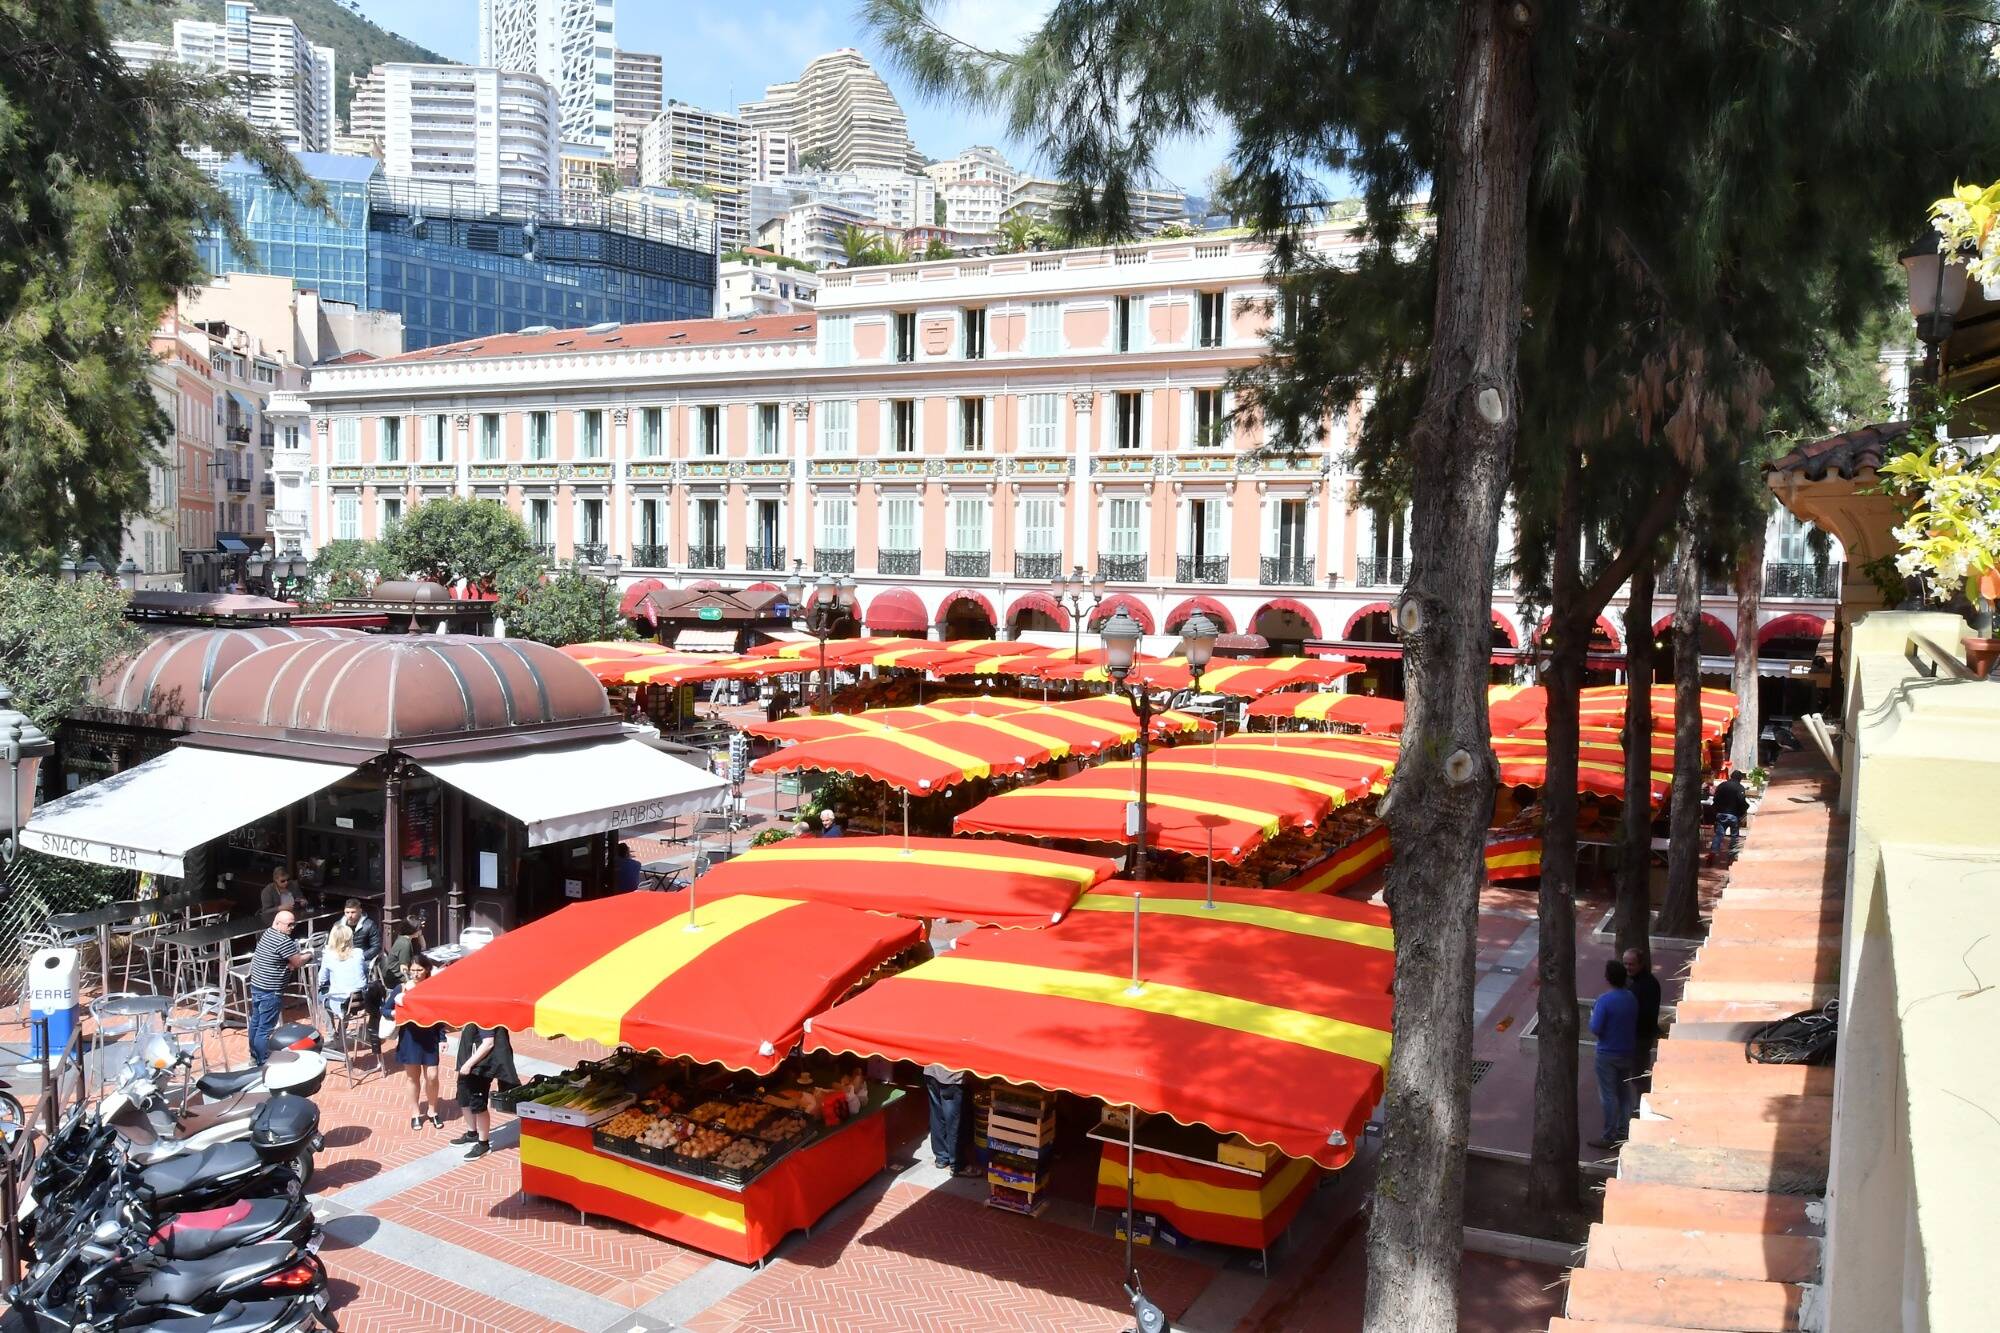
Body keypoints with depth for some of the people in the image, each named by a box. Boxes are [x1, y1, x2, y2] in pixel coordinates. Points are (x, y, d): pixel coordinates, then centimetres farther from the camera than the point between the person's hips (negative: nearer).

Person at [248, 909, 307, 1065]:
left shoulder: (267, 933, 7)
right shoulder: (284, 941, -22)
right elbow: (297, 962, -14)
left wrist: (299, 952, -2)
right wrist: (308, 955, 4)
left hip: (256, 986, 10)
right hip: (270, 992, -10)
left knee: (256, 1022, 21)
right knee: (265, 1028, -3)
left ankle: (254, 1055, 34)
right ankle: (262, 1063, 2)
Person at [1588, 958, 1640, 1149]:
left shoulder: (1605, 1000, -21)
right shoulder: (1632, 998, -1)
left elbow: (1595, 1030, -21)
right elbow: (1635, 1023, 9)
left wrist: (1592, 1015, -3)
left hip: (1608, 1054, -6)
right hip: (1628, 1052, 6)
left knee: (1609, 1096, 2)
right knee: (1624, 1093, 17)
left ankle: (1610, 1137, 8)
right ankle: (1622, 1132, 25)